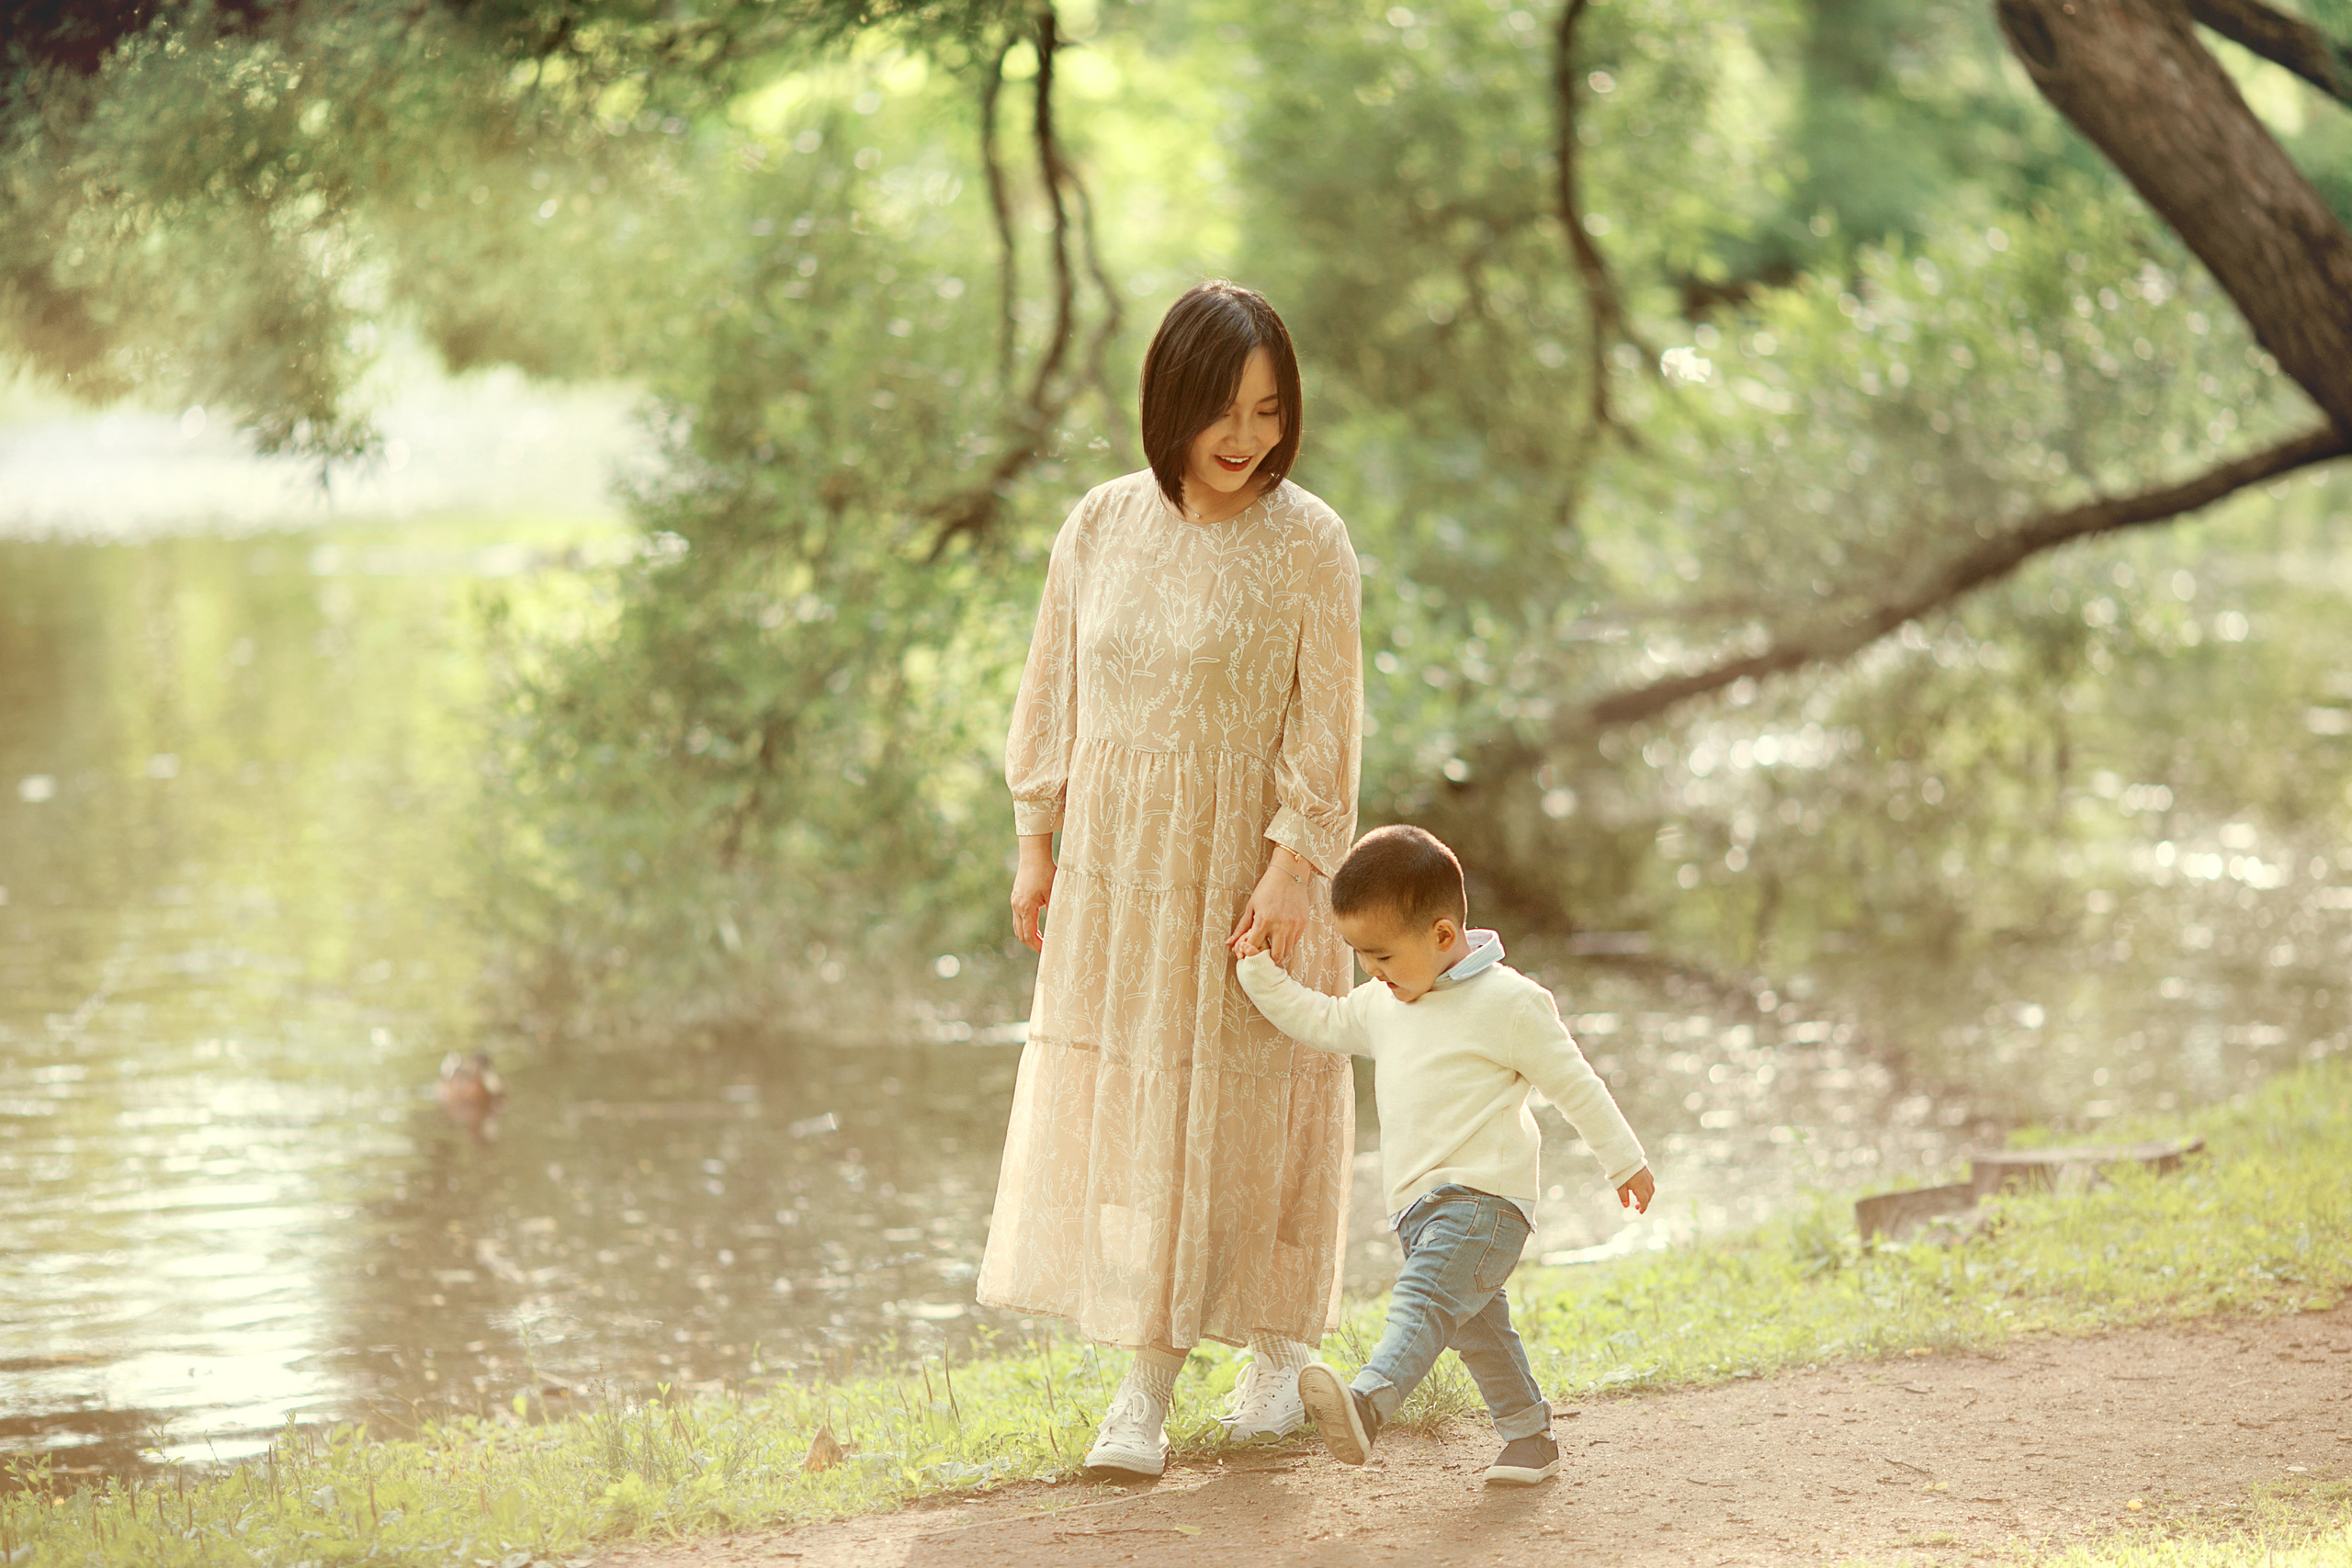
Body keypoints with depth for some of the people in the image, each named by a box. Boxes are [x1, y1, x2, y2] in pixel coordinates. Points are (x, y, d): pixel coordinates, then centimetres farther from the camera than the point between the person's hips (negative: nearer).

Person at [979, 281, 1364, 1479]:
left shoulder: (1307, 543, -9)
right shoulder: (1102, 526, 2)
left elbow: (1326, 722, -10)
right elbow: (1053, 692, 9)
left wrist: (1293, 864, -17)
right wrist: (1036, 844, 8)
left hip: (1248, 872, -3)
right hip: (1117, 870, 3)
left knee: (1245, 1112, 2)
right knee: (1119, 1109, 3)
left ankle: (1278, 1349, 19)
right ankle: (1145, 1383, 12)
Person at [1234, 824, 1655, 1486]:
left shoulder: (1508, 1002, -9)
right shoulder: (1383, 1003, 13)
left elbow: (1572, 1083, -2)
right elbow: (1321, 1023, 28)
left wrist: (1624, 1161, 4)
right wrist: (1262, 974, 16)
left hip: (1483, 1196, -9)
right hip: (1419, 1205, 9)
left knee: (1424, 1298, -27)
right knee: (1475, 1325, 16)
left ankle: (1365, 1404, -48)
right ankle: (1530, 1437, 29)